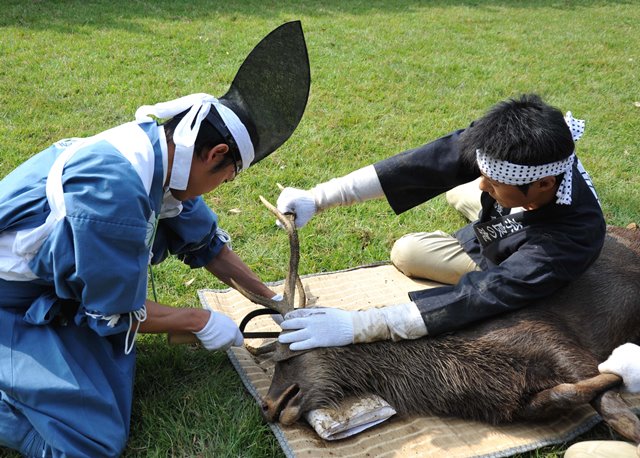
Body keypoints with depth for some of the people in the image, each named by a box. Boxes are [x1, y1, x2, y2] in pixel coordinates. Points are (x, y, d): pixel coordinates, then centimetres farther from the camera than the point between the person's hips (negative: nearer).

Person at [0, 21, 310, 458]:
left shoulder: (158, 147, -7)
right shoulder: (115, 191, -33)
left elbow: (205, 242, 8)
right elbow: (111, 314, -21)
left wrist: (273, 300, 12)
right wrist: (199, 321, -9)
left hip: (54, 281, 9)